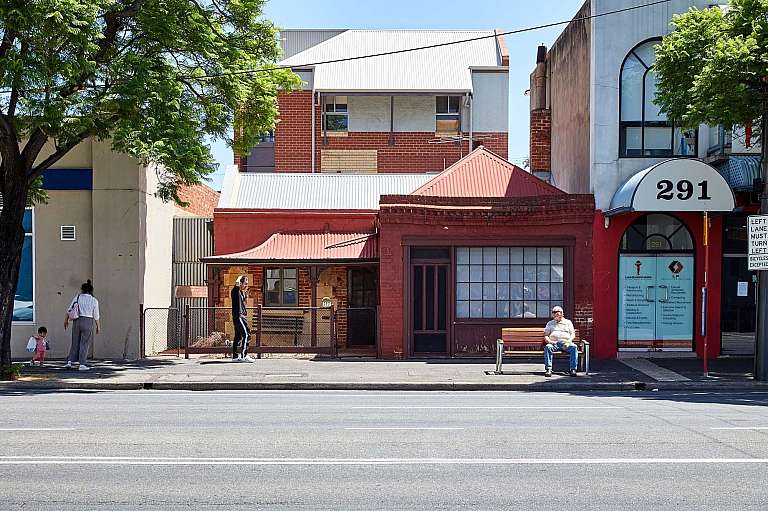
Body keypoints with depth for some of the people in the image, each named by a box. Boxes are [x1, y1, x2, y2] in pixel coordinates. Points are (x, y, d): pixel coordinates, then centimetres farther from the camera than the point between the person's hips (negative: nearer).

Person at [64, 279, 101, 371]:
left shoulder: (77, 298, 5)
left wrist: (66, 320, 21)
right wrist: (98, 327, 8)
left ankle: (70, 361, 4)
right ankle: (82, 364, -1)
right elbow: (96, 316, -2)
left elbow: (69, 310, 9)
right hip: (88, 322, -3)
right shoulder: (94, 300, -1)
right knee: (85, 343, 2)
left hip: (76, 322, 3)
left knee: (75, 343, 13)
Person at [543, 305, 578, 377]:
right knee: (547, 347, -34)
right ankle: (548, 369, -36)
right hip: (554, 343, 0)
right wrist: (549, 341, -6)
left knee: (574, 347, -32)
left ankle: (573, 369, -34)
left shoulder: (568, 322, 23)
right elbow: (546, 336, 16)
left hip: (565, 343, 0)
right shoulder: (550, 323, 25)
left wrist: (569, 341, -7)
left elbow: (573, 334, 14)